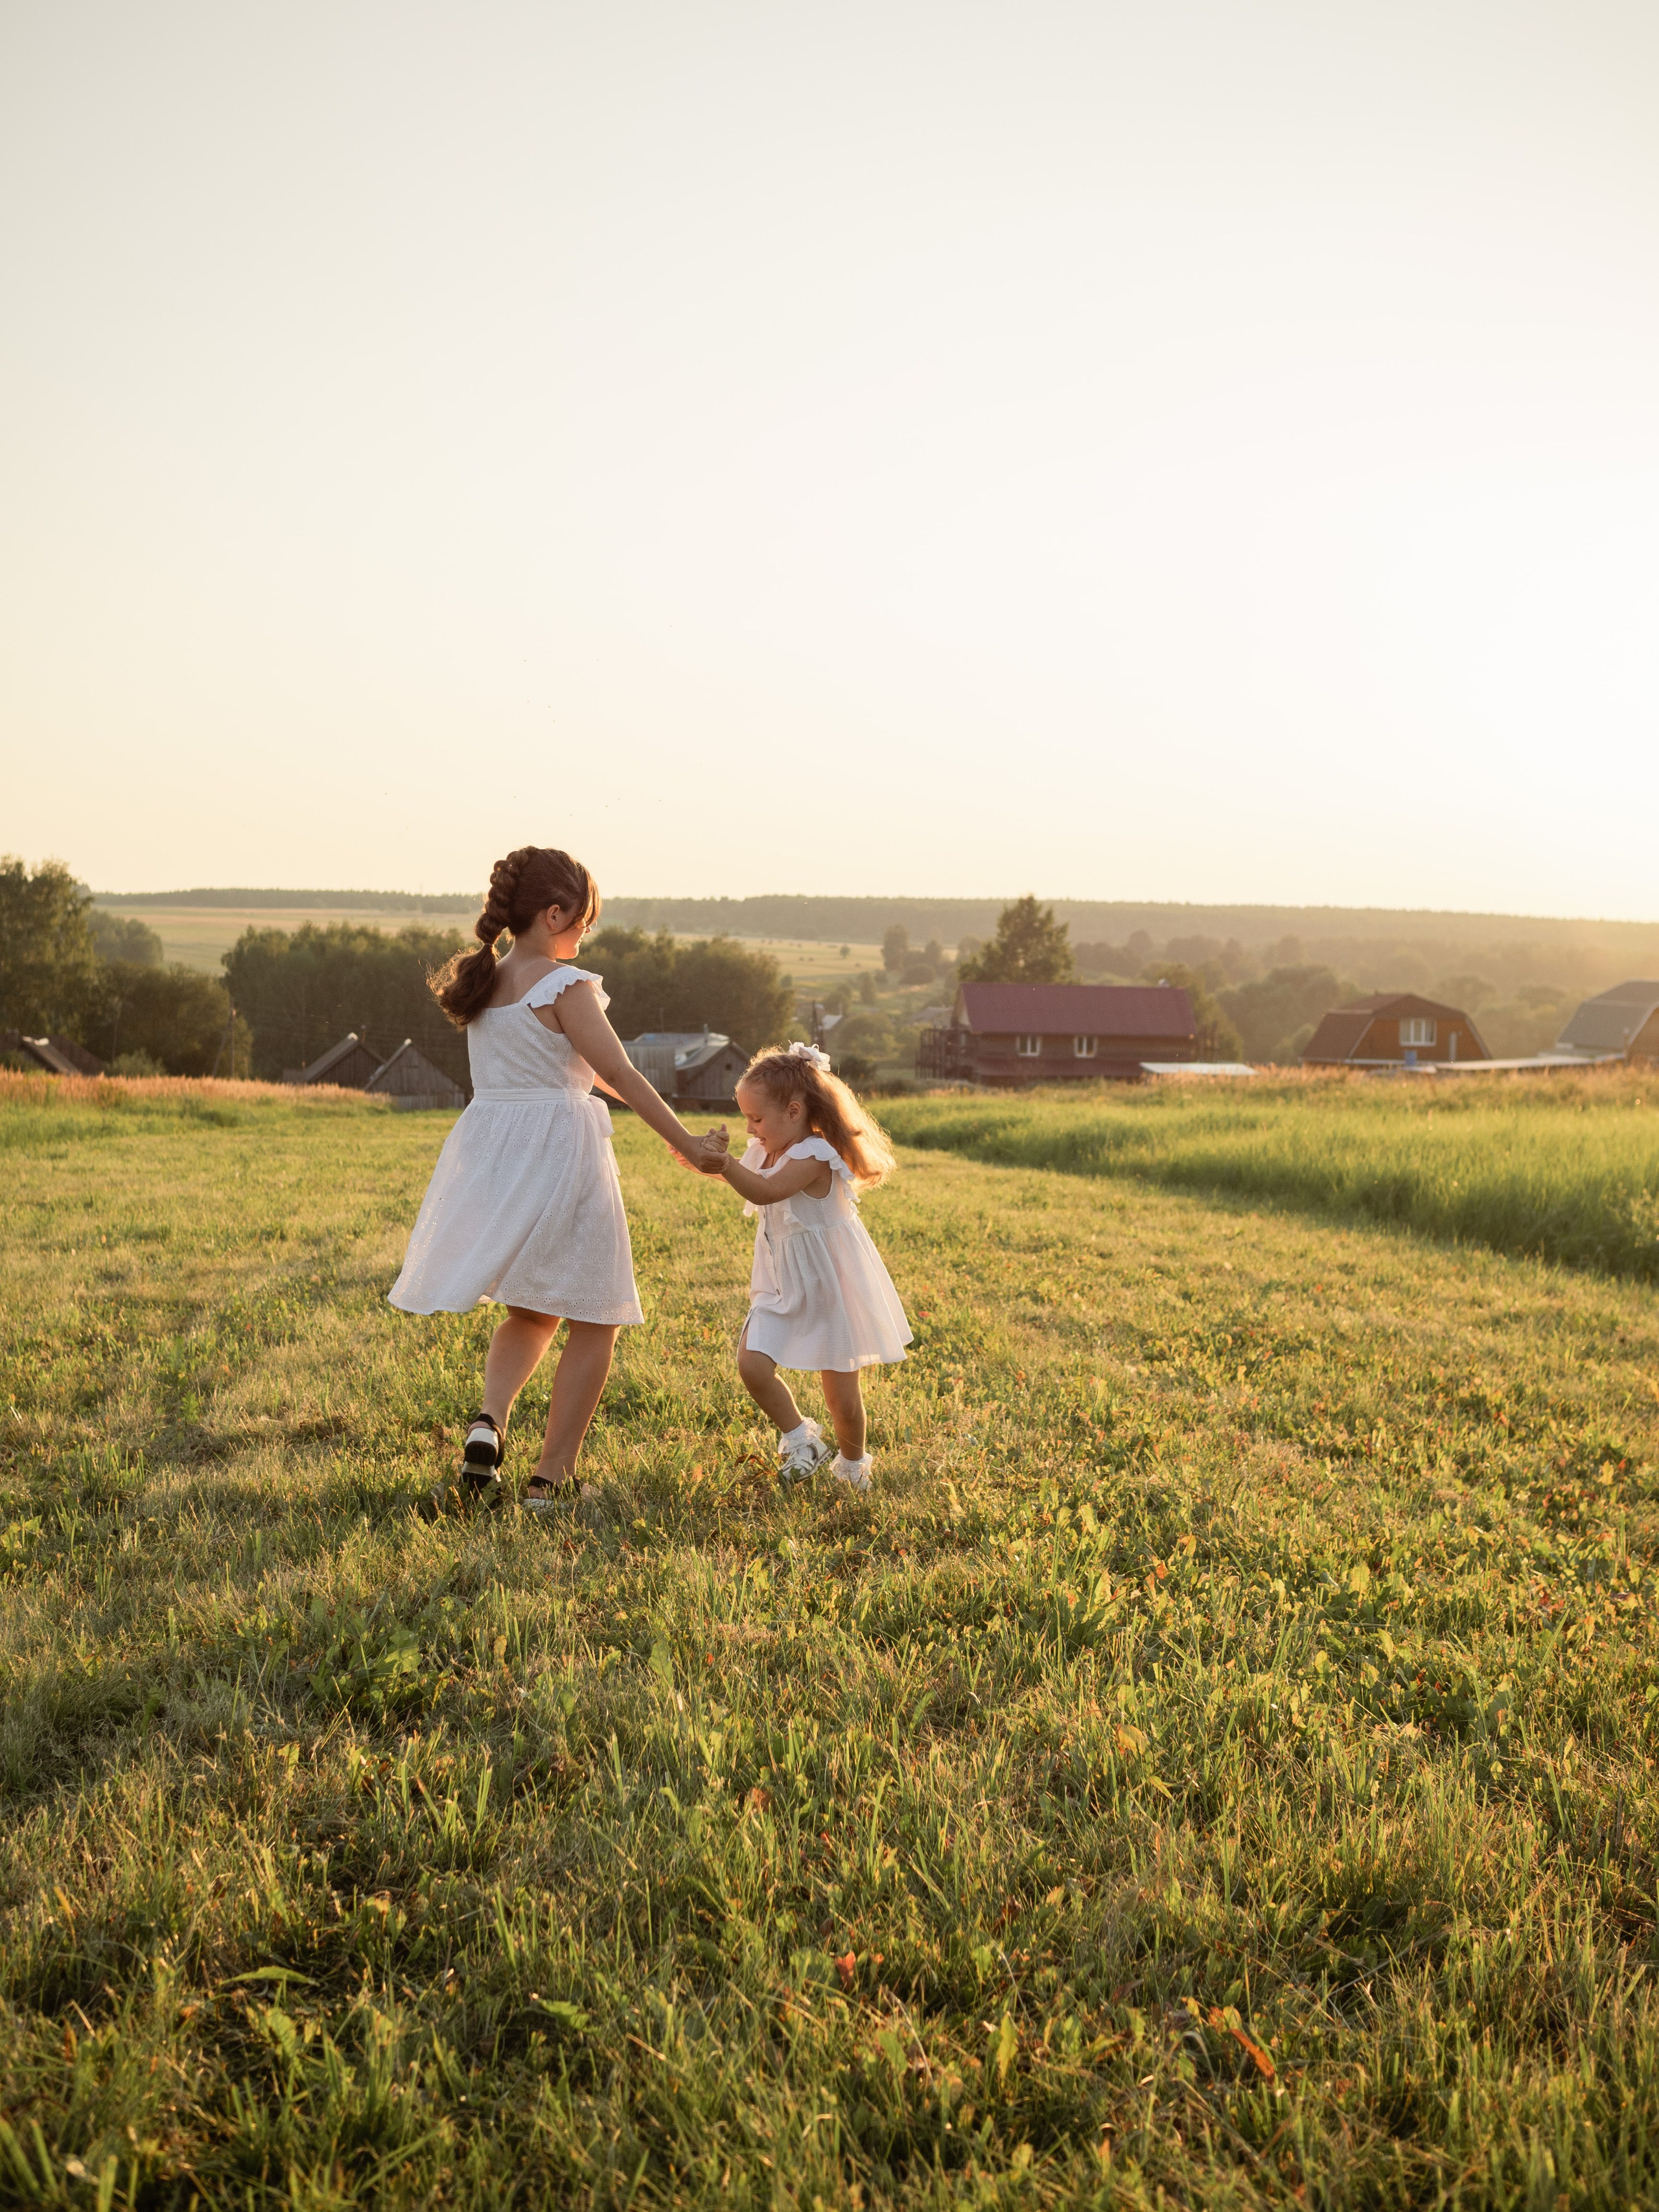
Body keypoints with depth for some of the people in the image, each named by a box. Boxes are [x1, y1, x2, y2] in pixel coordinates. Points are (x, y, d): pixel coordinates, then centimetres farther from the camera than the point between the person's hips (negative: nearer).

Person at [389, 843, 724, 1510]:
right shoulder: (566, 985, -13)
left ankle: (488, 1424, -1)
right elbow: (619, 1074, -16)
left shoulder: (484, 983, 10)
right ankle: (550, 1476, 9)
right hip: (559, 1154, -7)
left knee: (532, 1312, 25)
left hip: (491, 1155, 7)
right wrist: (685, 1143, -8)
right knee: (595, 1321, 10)